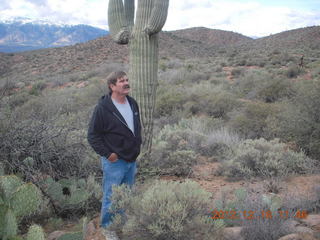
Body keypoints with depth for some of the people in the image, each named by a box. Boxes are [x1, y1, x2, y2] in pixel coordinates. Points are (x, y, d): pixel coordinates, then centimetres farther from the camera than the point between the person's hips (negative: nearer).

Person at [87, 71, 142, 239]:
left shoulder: (132, 103, 3)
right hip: (114, 162, -7)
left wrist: (137, 146, 12)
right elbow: (93, 136, -14)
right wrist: (107, 154, -16)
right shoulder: (103, 108, -19)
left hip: (131, 160, 7)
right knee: (111, 197, 6)